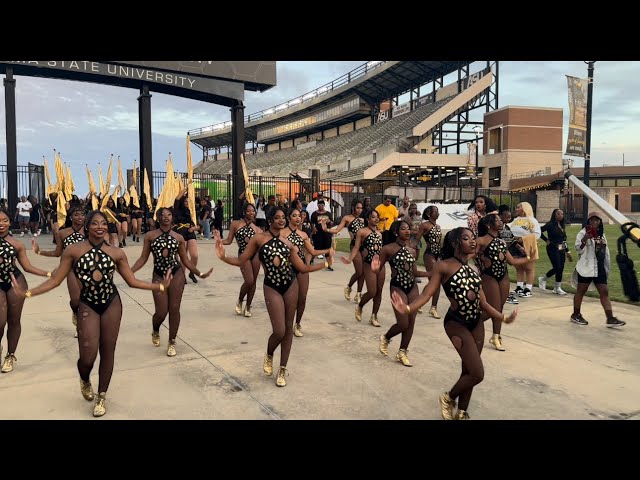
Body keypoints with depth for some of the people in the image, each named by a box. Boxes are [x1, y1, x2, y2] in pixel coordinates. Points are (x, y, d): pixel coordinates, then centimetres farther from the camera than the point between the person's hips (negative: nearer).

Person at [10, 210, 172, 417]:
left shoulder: (117, 252, -1)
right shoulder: (73, 250, -5)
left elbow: (132, 281, 3)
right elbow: (56, 279, -4)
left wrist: (160, 286, -2)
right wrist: (28, 293, -14)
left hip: (112, 304, 2)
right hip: (87, 305, -1)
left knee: (107, 351, 9)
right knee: (88, 355, -5)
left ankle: (102, 397, 29)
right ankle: (85, 381, 33)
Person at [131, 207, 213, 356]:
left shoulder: (178, 238, 4)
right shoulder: (150, 236, 1)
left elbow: (185, 260, 8)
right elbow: (143, 258, 2)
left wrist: (199, 273, 2)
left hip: (177, 274, 1)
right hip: (158, 276, -1)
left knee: (174, 309, 2)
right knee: (161, 312, -2)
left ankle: (172, 342, 19)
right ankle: (155, 331, 34)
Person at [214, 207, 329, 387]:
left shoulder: (287, 242, 7)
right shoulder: (259, 238, -3)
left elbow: (303, 268, 8)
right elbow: (241, 260, 0)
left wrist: (326, 263, 6)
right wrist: (223, 257, -16)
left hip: (291, 285, 4)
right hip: (272, 288, -4)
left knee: (288, 328, 8)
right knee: (279, 331, -9)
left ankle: (282, 369, 23)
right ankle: (269, 355, 26)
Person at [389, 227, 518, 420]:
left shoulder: (473, 270, 10)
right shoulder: (444, 266, -9)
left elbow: (483, 302, 15)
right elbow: (427, 293, -17)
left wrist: (503, 318, 19)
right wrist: (408, 308, -32)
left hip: (477, 323, 7)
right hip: (456, 323, -7)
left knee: (468, 371, 14)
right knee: (477, 374, -9)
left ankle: (462, 413, 32)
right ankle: (448, 398, 18)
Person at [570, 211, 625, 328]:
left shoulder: (602, 235, 15)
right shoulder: (583, 233, -7)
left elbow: (606, 253, 21)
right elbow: (578, 249, -20)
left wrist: (607, 268, 19)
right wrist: (585, 239, -38)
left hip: (600, 268, 7)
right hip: (586, 268, -6)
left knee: (604, 292, 2)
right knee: (581, 291, 3)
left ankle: (610, 319, 2)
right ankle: (576, 315, 16)